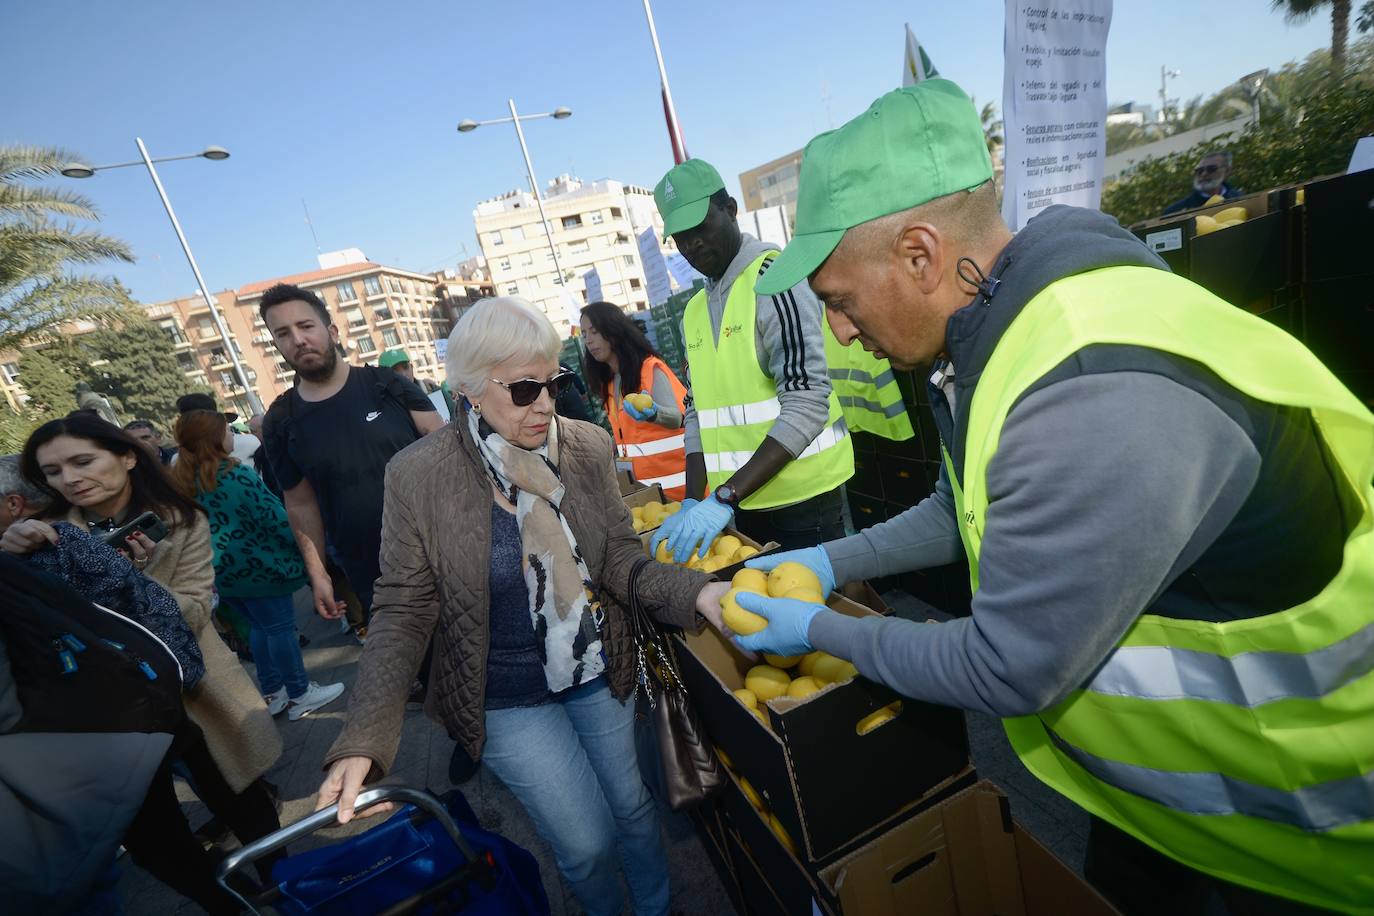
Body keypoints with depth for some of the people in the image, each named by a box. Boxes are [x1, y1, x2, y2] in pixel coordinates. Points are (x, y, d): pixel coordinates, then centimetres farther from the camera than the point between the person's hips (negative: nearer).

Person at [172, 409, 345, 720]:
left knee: (260, 625, 19)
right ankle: (300, 695, 11)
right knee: (281, 627, 2)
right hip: (254, 564, -8)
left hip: (221, 568, 8)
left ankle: (272, 693, 27)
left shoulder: (181, 480, 6)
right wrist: (302, 547, -6)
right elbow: (273, 516, -19)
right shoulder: (234, 474, -19)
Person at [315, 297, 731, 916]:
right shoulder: (418, 476, -18)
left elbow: (623, 561, -7)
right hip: (505, 699, -2)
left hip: (600, 673, 3)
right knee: (587, 845, 9)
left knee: (632, 804, 22)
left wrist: (694, 592, -26)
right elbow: (404, 612, -13)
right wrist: (362, 742, -22)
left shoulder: (590, 448, -10)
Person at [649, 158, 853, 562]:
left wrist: (724, 497, -24)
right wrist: (693, 502, 0)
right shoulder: (693, 311, 12)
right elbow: (700, 412, 12)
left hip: (801, 499, -6)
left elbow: (807, 404, -20)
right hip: (741, 504, 6)